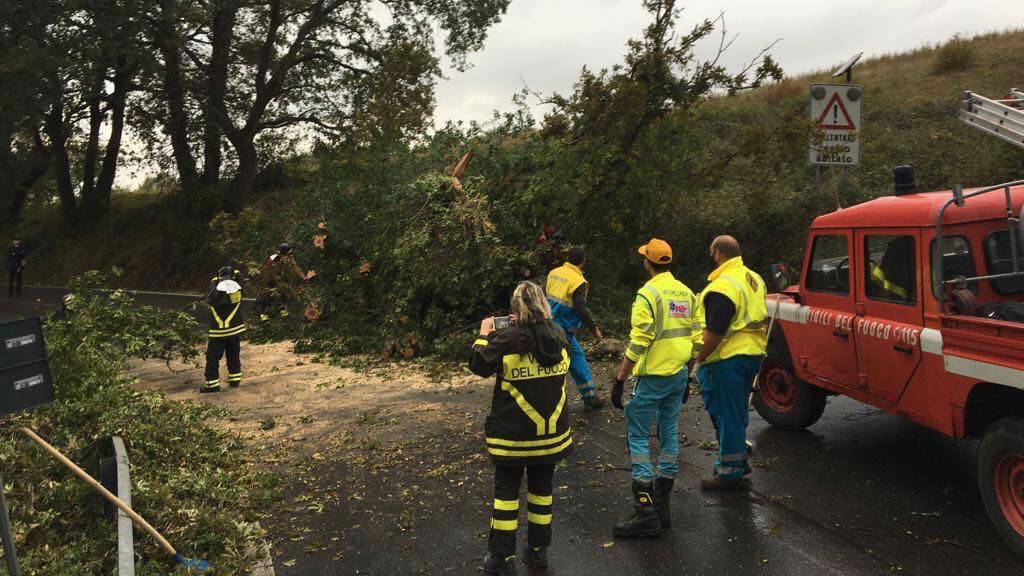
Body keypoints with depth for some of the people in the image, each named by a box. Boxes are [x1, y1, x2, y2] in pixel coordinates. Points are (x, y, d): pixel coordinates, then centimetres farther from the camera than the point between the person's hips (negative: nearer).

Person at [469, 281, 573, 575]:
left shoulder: (508, 339, -18)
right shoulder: (559, 335, -3)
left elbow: (478, 365, -7)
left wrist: (484, 334, 7)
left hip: (514, 433, -4)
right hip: (551, 430, 4)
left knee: (506, 491, 9)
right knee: (542, 488, 17)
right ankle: (538, 550, 28)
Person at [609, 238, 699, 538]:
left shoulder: (648, 293, -15)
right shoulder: (687, 293, 9)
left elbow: (638, 343, -19)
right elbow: (695, 338, 12)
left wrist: (620, 379, -14)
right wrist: (686, 376, 21)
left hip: (653, 376, -8)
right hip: (679, 374, 8)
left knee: (637, 437, -2)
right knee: (669, 434, 13)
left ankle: (646, 513, -4)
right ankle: (662, 506, 22)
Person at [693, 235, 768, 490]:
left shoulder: (722, 287, -21)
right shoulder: (754, 278, 10)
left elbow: (714, 334, -24)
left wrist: (698, 359, -15)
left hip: (728, 358, -9)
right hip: (754, 353, 10)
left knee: (727, 414, 1)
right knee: (738, 411, 21)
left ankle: (730, 473, 10)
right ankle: (738, 460, 33)